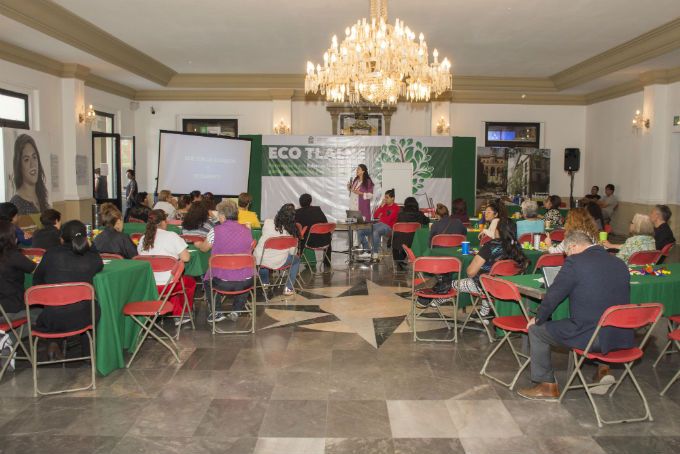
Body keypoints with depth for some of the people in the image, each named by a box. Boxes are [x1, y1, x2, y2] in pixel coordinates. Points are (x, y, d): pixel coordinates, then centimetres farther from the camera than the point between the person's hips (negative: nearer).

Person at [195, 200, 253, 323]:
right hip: (246, 283, 2)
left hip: (222, 282, -2)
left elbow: (204, 248, 7)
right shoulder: (247, 231, -1)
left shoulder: (215, 231, -11)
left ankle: (216, 312, 20)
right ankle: (236, 312, 27)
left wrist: (197, 244, 32)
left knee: (207, 280, 30)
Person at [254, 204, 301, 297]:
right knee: (296, 259, 25)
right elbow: (293, 252, -4)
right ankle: (288, 288, 22)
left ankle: (265, 283, 46)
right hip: (277, 262, -2)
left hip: (259, 258, 2)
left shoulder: (267, 222, -8)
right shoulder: (291, 231, -10)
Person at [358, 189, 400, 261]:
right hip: (379, 224, 8)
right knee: (361, 231, -8)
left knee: (375, 233, -40)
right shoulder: (384, 205, 18)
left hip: (388, 227, -8)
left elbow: (388, 219, -14)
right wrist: (381, 206, 4)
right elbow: (375, 216, 11)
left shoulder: (396, 208, -3)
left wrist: (381, 217, 5)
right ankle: (367, 251, -7)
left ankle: (375, 253, -27)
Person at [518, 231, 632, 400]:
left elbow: (553, 296, -5)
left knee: (536, 330, 13)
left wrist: (538, 319, 12)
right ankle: (602, 368, 25)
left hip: (590, 336, -7)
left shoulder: (574, 262, -11)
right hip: (623, 337, 7)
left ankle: (547, 386, 21)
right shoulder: (620, 263, 8)